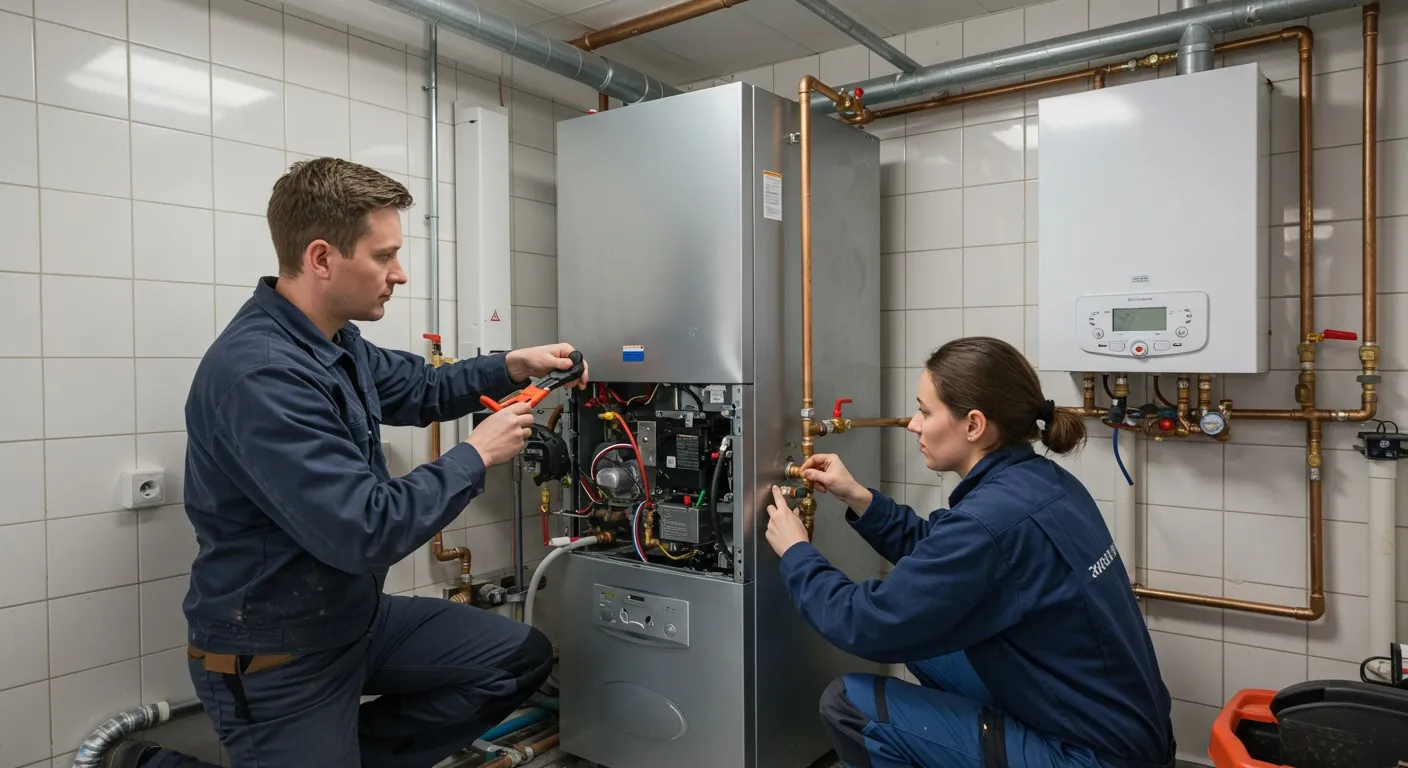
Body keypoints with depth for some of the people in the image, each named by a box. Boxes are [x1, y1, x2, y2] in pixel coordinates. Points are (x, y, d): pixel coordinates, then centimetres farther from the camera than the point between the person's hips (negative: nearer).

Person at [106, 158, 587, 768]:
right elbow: (367, 532, -33)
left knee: (522, 657, 5)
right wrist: (476, 455, -20)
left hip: (356, 616, 9)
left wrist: (512, 366, 2)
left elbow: (420, 390, 17)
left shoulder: (336, 340, 0)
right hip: (275, 660, -8)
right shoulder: (257, 372, -30)